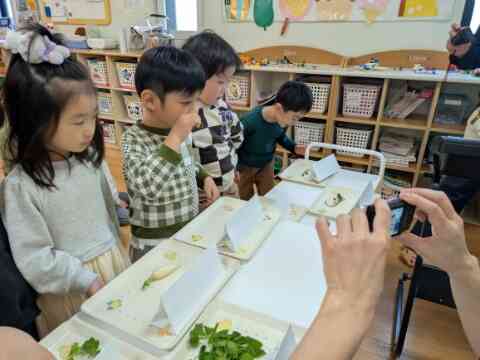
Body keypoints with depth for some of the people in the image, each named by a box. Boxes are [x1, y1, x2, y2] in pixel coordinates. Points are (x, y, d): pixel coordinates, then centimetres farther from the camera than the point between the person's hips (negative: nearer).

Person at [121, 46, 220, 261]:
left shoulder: (181, 132, -1)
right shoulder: (134, 140, -21)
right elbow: (146, 187, -39)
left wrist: (204, 177, -1)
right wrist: (175, 139, -36)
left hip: (191, 232, 7)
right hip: (155, 244, -6)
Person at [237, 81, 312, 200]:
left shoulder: (283, 120, -18)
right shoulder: (249, 122, -36)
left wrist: (294, 148, -10)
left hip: (266, 165, 4)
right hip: (245, 167, -4)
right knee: (246, 202, 14)